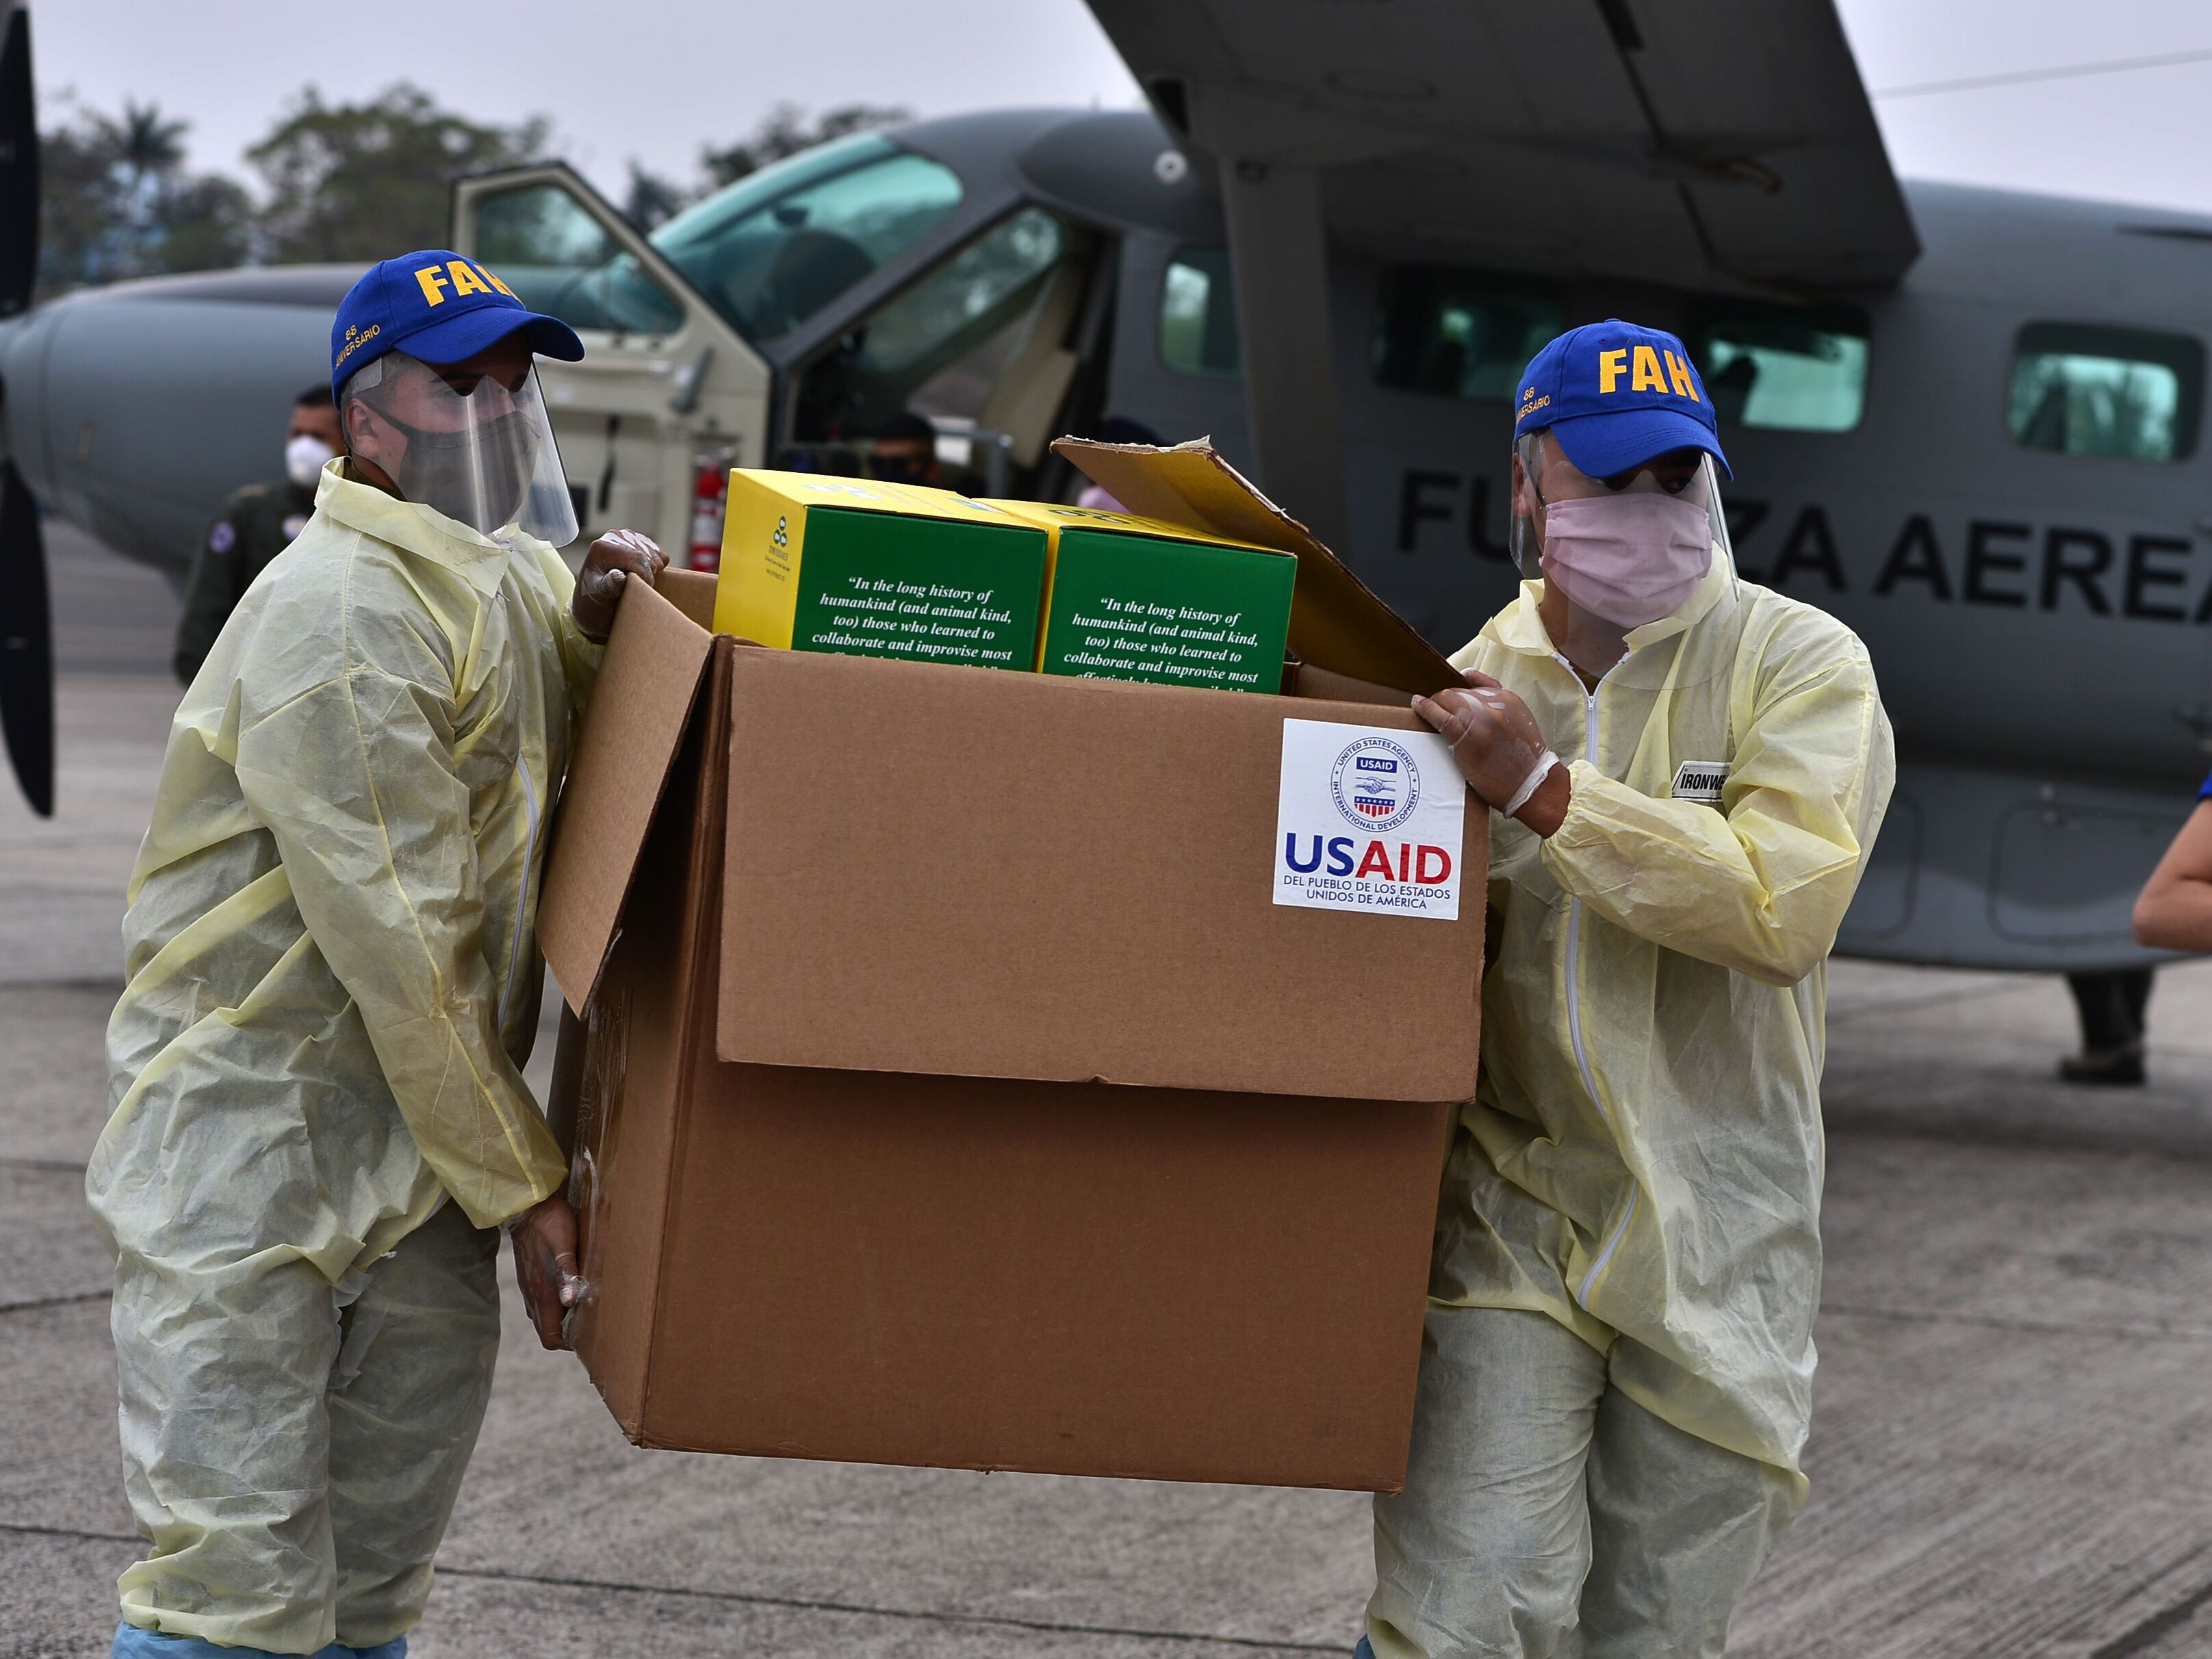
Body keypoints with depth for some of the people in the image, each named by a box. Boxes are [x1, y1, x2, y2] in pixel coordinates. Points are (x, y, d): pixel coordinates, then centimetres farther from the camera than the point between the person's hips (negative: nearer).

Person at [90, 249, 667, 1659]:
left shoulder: (520, 578, 13)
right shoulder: (344, 607, -16)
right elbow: (392, 935, -19)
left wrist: (599, 633, 0)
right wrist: (523, 1181, -15)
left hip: (425, 1144, 9)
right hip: (253, 1127, -9)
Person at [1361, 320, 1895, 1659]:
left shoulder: (1802, 664, -3)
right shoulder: (1474, 683, 7)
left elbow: (1782, 907, -20)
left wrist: (1543, 790, -21)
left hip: (1713, 1235, -1)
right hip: (1510, 1209, 1)